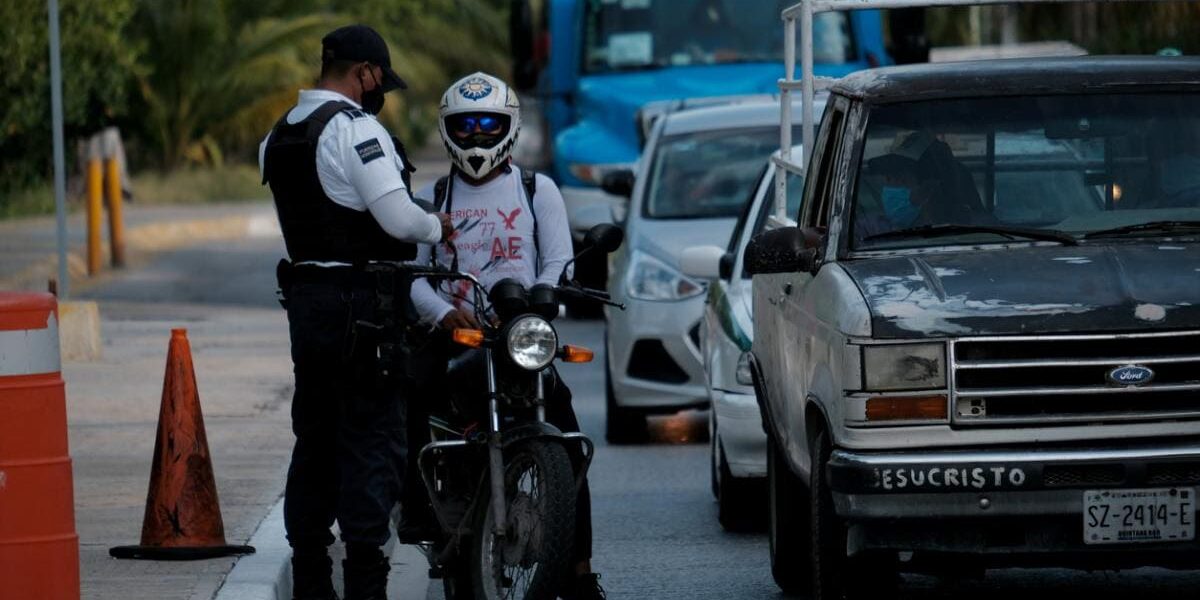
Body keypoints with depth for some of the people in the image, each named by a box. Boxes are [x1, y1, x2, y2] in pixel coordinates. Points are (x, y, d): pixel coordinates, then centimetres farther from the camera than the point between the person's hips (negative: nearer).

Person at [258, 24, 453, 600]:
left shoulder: (278, 136, 14)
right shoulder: (355, 128, -14)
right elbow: (398, 218, -21)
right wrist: (437, 225, 0)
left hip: (304, 299, 9)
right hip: (362, 303, -9)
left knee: (315, 439, 13)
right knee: (368, 443, -6)